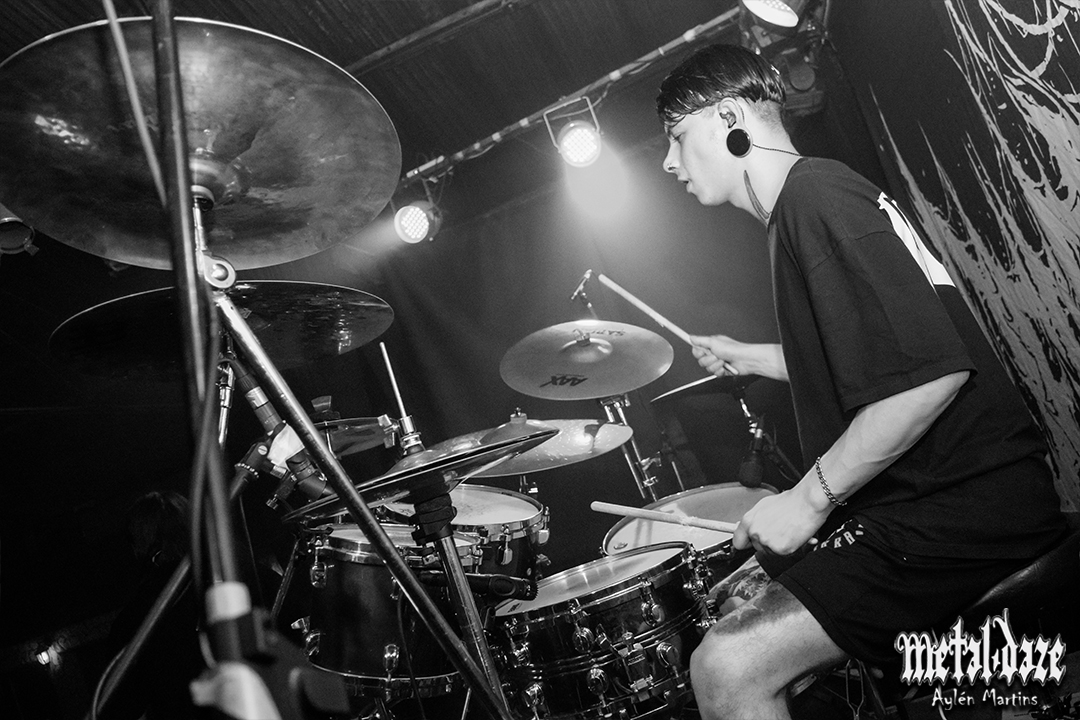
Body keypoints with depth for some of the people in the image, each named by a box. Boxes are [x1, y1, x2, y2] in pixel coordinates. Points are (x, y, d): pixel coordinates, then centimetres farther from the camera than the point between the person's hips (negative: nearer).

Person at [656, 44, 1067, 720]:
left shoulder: (815, 195, -16)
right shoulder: (800, 205, 16)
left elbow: (933, 372, -26)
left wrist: (810, 498, -20)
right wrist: (747, 357, 23)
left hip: (965, 509, -11)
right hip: (927, 494, 11)